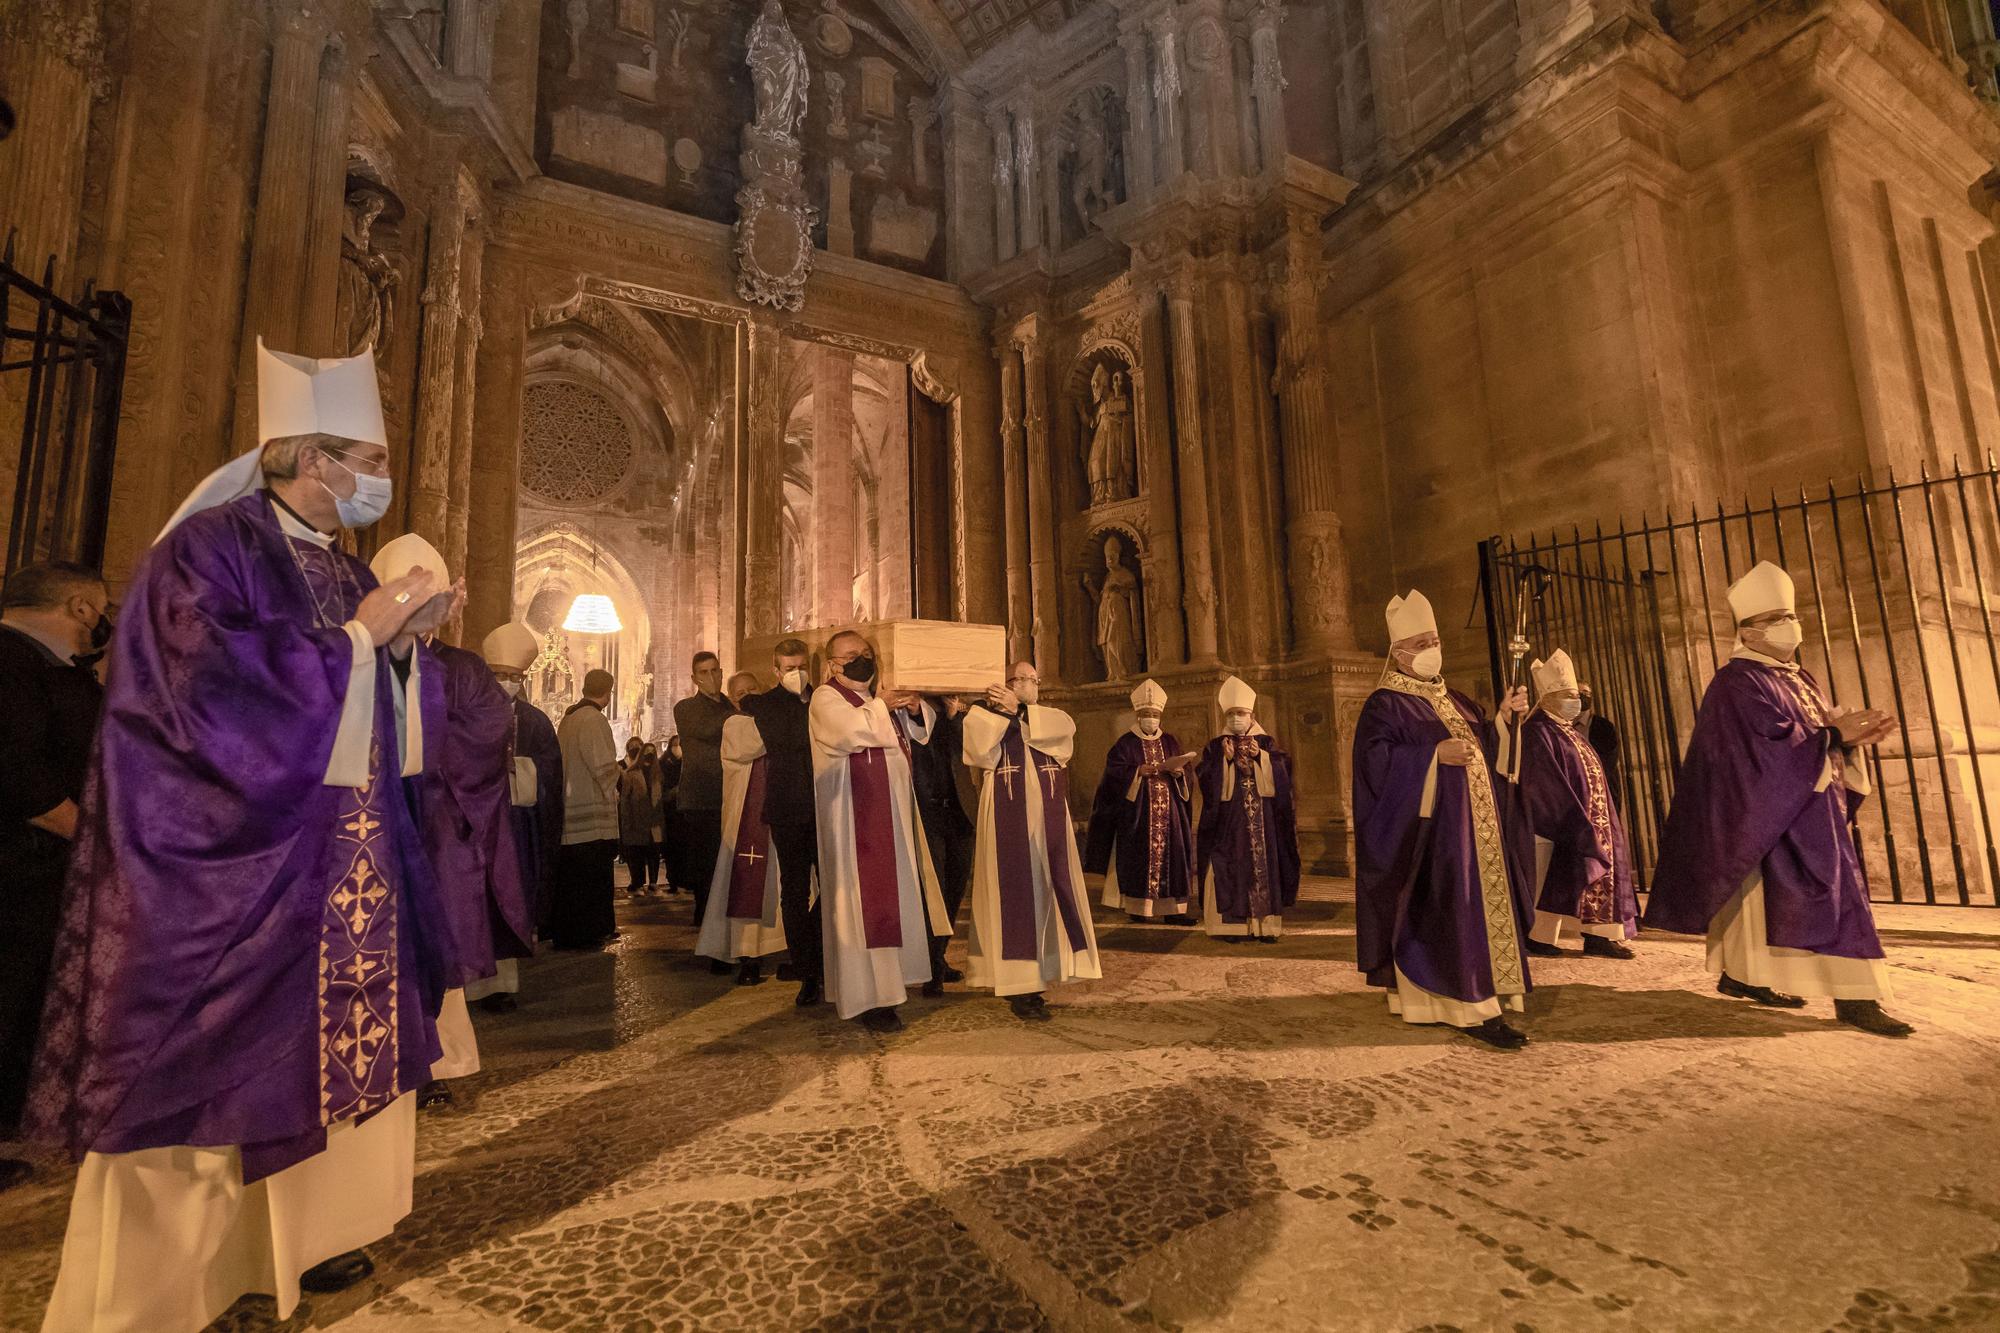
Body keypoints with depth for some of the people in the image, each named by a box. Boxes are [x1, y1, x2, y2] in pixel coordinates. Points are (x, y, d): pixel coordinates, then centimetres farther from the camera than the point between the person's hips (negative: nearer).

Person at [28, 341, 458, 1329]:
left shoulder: (343, 572, 12)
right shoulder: (209, 547, -10)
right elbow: (213, 693, -22)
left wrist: (406, 642, -3)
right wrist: (356, 634, -18)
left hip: (338, 869, 8)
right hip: (227, 864, -8)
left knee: (322, 1043, 15)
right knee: (207, 1066, 3)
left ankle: (292, 1232, 31)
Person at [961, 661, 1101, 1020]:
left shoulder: (1048, 716, 16)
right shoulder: (985, 713, 5)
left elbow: (1066, 727, -7)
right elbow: (982, 746, -15)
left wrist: (1019, 710, -11)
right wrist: (1003, 709, -10)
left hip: (1048, 817, 5)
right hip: (1007, 816, -5)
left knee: (1047, 892, 5)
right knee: (1013, 893, -5)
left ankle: (1035, 975, 16)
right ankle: (1018, 987, 0)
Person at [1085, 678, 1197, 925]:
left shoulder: (1170, 742, 14)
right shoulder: (1125, 744, 1)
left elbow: (1184, 773, 11)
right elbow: (1115, 774, -9)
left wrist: (1177, 772, -10)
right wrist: (1140, 771, -19)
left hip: (1169, 812, 4)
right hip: (1138, 814, -4)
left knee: (1171, 854, 0)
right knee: (1139, 857, -6)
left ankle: (1171, 909, 5)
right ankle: (1137, 908, 0)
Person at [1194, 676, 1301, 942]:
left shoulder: (1267, 743, 11)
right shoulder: (1215, 747, 7)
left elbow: (1283, 772, -1)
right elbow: (1205, 779, -3)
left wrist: (1260, 757, -12)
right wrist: (1225, 759, -14)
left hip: (1263, 817, 1)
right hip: (1229, 818, -1)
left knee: (1264, 865, 0)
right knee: (1231, 869, -5)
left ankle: (1265, 924, 6)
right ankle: (1232, 924, -2)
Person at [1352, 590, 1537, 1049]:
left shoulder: (1454, 701, 18)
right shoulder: (1385, 705, -7)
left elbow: (1486, 749, 17)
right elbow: (1375, 759, -19)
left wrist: (1505, 719, 1)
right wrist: (1434, 755, -26)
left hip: (1473, 829, 9)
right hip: (1431, 830, -9)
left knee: (1482, 905, 11)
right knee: (1450, 911, -12)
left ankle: (1422, 993, 20)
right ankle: (1472, 1008, -9)